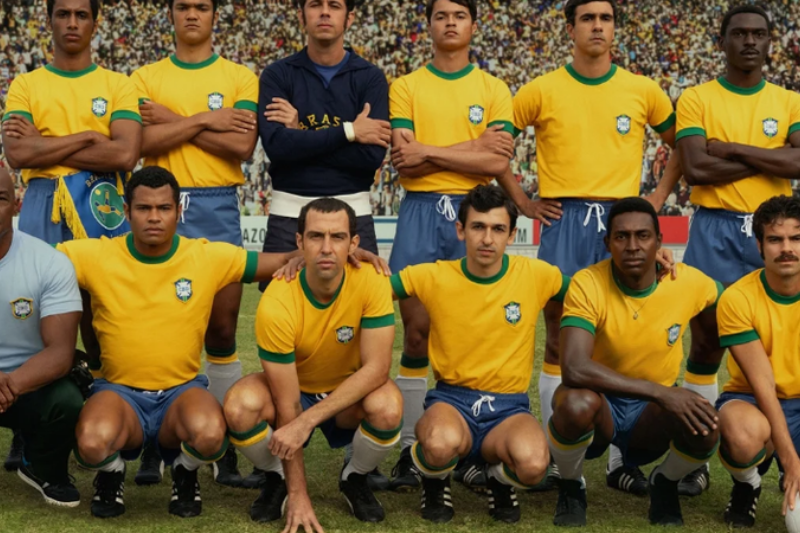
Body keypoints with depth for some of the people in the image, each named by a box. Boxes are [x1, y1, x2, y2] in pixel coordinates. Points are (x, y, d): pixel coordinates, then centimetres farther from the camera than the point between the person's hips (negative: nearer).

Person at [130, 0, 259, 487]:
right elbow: (143, 142, -6)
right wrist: (205, 121, -10)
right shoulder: (146, 78, 11)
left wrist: (175, 122, -6)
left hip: (218, 208, -1)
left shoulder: (240, 78, 8)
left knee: (223, 328, -1)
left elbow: (243, 145, -8)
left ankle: (228, 443, 4)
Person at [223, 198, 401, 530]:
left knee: (388, 407, -33)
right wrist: (297, 494, -23)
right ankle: (277, 479, 1)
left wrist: (308, 420, -36)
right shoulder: (277, 303, -29)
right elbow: (287, 407, -25)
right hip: (294, 390, -1)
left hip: (349, 396, 1)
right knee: (240, 407, -32)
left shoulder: (372, 282, -25)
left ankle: (355, 478, 1)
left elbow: (377, 367, -27)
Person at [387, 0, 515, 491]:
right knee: (416, 331, -2)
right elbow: (404, 160, -5)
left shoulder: (494, 90, 9)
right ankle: (410, 447, 4)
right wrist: (471, 148, -8)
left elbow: (499, 162, -5)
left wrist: (429, 151, -8)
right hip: (421, 213, 0)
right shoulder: (406, 88, 9)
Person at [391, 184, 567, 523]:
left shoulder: (536, 275, -1)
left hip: (509, 406, 1)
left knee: (533, 464, -33)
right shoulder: (434, 277, -4)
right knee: (441, 444, -38)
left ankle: (499, 478, 8)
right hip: (452, 399, -1)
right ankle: (435, 482, 3)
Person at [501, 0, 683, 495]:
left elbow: (683, 144, 18)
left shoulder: (643, 90, 7)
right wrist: (522, 200, 3)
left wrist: (658, 197, 8)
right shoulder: (543, 91, 3)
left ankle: (622, 460, 11)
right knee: (560, 337, 0)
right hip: (564, 222, -1)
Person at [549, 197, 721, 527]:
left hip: (652, 411, 2)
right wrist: (662, 392, -37)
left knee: (706, 425, -29)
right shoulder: (587, 285, -22)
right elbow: (574, 368, -34)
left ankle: (664, 485, 7)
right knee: (577, 402, -37)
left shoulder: (689, 282, -12)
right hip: (599, 401, -2)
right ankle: (571, 487, -3)